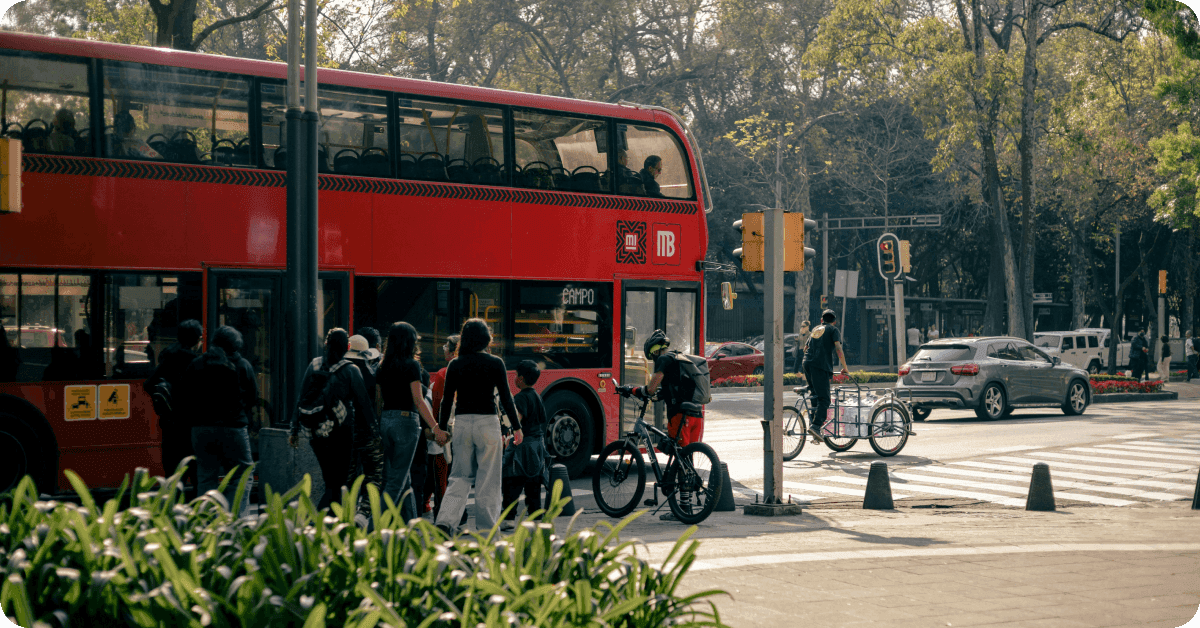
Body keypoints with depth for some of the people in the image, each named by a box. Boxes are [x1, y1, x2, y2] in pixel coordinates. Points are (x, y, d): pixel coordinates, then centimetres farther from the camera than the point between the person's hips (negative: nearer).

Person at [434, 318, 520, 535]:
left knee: (459, 477, 10)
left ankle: (445, 521, -7)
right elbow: (506, 398, -2)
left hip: (462, 422, 3)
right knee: (488, 480, 5)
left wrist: (441, 428, 16)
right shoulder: (495, 363, -4)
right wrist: (517, 427, 5)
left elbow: (446, 399, 5)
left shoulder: (455, 365, 3)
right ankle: (488, 531, 8)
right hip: (487, 422, -3)